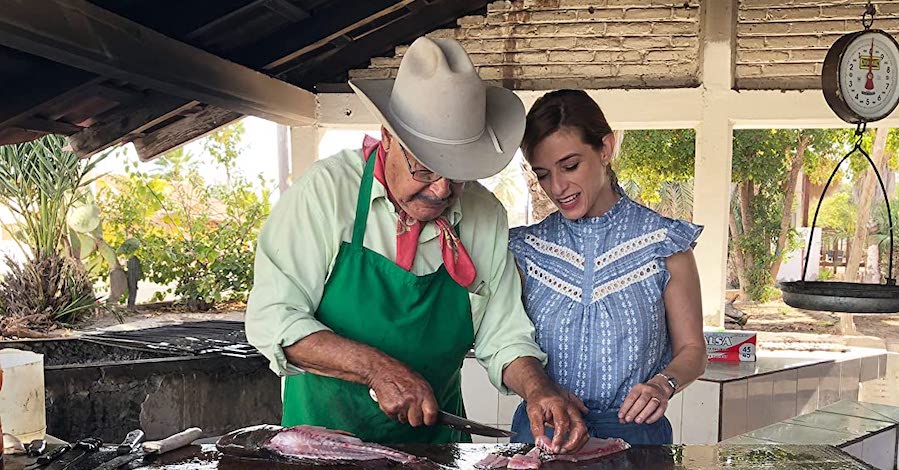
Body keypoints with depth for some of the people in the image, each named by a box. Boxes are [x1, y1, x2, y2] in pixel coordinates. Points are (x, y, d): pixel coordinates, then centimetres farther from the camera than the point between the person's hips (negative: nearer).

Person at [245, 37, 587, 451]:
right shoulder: (326, 190, -14)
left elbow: (503, 338, 1)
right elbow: (271, 320, -16)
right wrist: (376, 367, -25)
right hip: (325, 431, -2)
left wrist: (537, 388, -19)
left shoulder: (487, 218, -3)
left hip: (435, 436, 3)